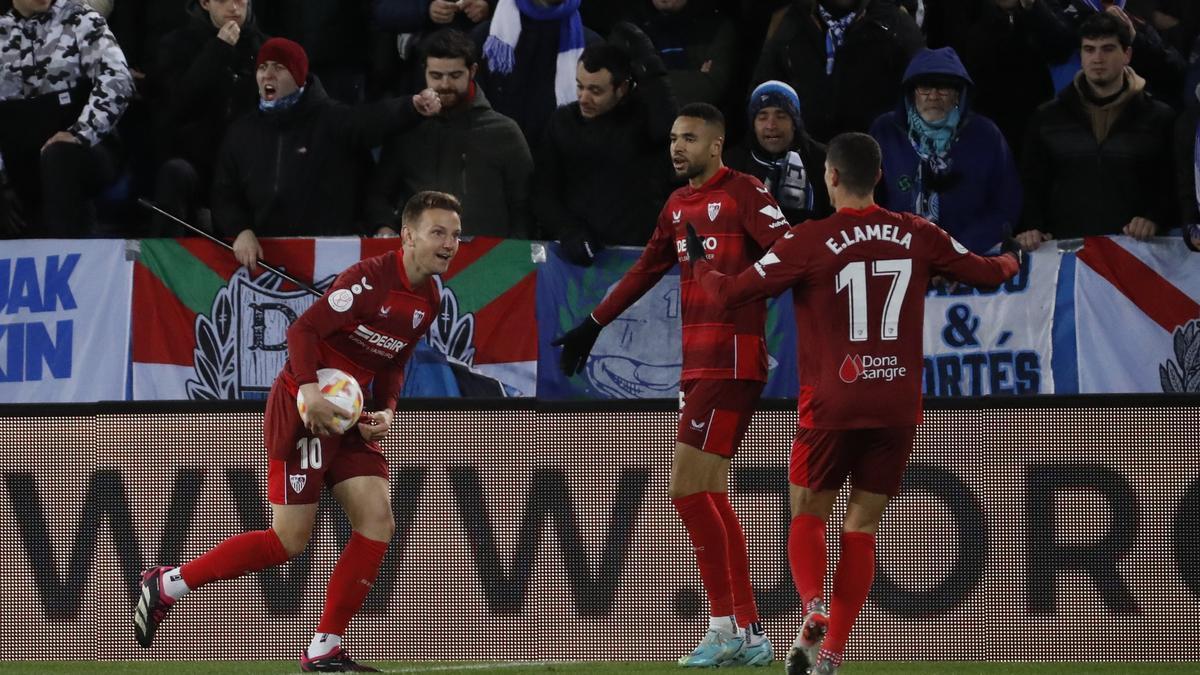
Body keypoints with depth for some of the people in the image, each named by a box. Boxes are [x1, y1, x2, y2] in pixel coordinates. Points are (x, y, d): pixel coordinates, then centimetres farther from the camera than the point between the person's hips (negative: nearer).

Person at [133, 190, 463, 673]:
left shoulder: (429, 301, 8)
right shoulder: (370, 278, -19)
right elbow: (304, 330, -21)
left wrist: (386, 410, 2)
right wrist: (309, 389, -33)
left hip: (350, 415, 8)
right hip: (304, 410, -8)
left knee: (378, 522, -7)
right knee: (290, 540, -7)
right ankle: (165, 586, 8)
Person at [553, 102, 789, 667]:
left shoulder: (743, 192, -7)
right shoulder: (678, 205, 17)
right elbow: (646, 270, 30)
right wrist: (593, 325, 35)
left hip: (731, 360, -9)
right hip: (696, 361, 9)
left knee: (687, 489, -12)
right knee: (711, 497, 9)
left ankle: (725, 626, -6)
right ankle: (750, 636, 12)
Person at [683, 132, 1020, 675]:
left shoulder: (809, 241, -8)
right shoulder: (918, 236, 2)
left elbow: (730, 295, -7)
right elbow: (985, 273, 17)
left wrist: (700, 261, 13)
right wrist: (1011, 262, 41)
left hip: (832, 405, -3)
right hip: (899, 406, 3)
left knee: (807, 518, 11)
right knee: (861, 530, 9)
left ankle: (814, 608, -17)